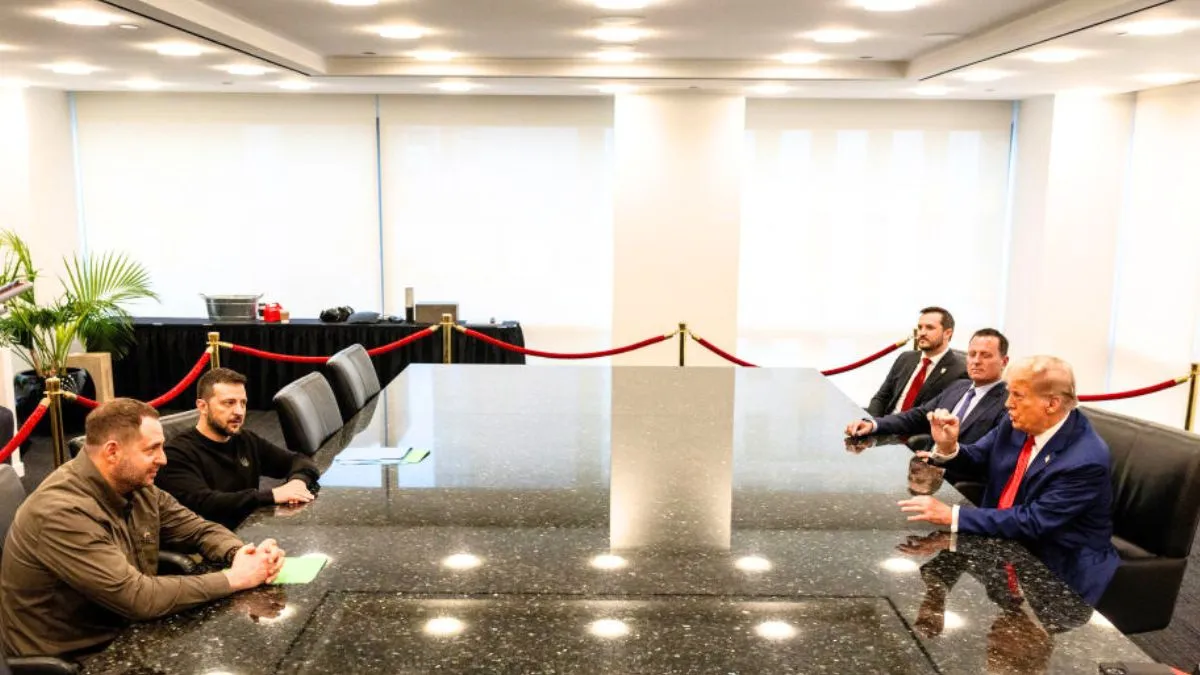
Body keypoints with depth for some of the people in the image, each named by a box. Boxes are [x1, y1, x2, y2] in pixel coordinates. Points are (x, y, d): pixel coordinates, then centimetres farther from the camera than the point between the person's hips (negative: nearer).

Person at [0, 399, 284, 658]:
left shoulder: (136, 486, -3)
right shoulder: (63, 513, -28)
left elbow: (198, 529, 5)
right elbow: (137, 597, -30)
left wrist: (241, 554, -17)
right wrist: (234, 579, -24)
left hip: (124, 632, 7)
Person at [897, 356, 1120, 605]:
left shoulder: (1088, 460, -25)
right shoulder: (1018, 423, -6)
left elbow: (1033, 522, -27)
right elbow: (976, 458, 8)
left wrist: (952, 516, -31)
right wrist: (947, 446, -16)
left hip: (1058, 570, -6)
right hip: (1005, 543, 6)